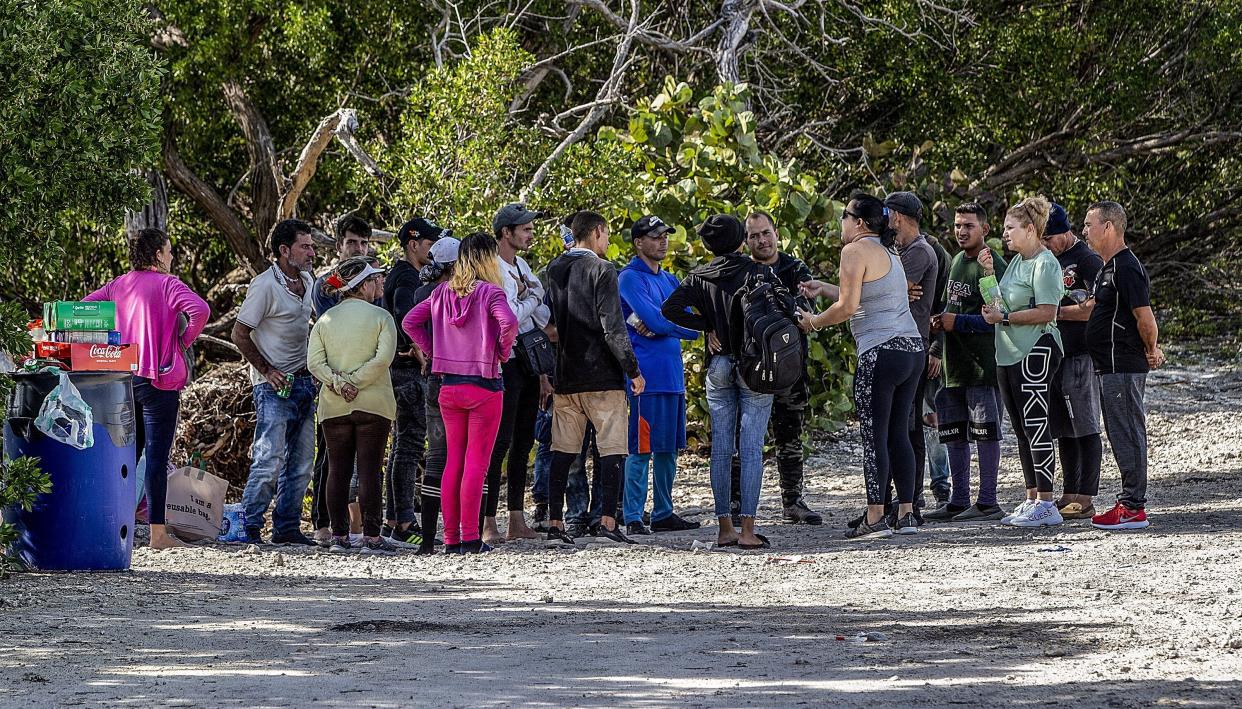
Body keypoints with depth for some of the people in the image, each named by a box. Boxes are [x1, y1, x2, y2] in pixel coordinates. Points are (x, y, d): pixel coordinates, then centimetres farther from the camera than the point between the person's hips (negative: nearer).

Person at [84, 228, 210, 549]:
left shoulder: (117, 285, 10)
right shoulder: (167, 283, -7)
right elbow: (200, 309, -22)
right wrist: (185, 341, -7)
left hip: (122, 376, 6)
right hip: (158, 379, -6)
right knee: (157, 455, -6)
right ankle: (158, 532, -7)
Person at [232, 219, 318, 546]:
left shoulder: (307, 281, 12)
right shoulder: (265, 286, -12)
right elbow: (240, 334, -11)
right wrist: (267, 371, -15)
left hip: (304, 382, 8)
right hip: (275, 385, -8)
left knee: (300, 463, 8)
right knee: (270, 459, -13)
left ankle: (287, 528, 13)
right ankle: (249, 528, -8)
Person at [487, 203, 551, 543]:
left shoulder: (521, 266, 16)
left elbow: (542, 317, 17)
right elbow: (509, 317, -20)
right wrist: (531, 300, -4)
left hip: (528, 363, 9)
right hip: (505, 363, -9)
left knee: (523, 443, 10)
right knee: (500, 443, -10)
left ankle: (517, 521, 14)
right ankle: (488, 524, -10)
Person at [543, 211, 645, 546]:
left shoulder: (554, 270, 10)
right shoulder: (601, 270, -10)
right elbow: (612, 327, -14)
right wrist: (633, 369, -8)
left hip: (565, 377, 6)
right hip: (602, 377, -6)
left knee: (562, 452, 8)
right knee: (611, 449, -2)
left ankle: (555, 523, 4)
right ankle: (607, 520, -10)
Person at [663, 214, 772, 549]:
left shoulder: (700, 277, 3)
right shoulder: (758, 273, -5)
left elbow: (670, 308, -7)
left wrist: (707, 327, 1)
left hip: (718, 367, 3)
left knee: (721, 448, 8)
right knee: (751, 447, -4)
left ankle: (724, 527, 8)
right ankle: (748, 529, -10)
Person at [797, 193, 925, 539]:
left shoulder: (856, 251, -7)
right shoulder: (889, 252, 20)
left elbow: (848, 306, -11)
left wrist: (813, 322, 4)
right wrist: (823, 289, 34)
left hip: (882, 352, -8)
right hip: (914, 349, 8)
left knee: (874, 435, -5)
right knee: (899, 433, 10)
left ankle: (875, 517, -8)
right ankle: (906, 514, 9)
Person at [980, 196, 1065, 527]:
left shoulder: (1045, 264, -12)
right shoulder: (1017, 261, 17)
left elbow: (1046, 313, -19)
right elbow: (1000, 302, 19)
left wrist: (1003, 318, -14)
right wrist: (988, 273, 8)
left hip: (1035, 353, -10)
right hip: (1009, 354, 10)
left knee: (1036, 426, -9)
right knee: (1022, 430, 12)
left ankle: (1046, 504, -9)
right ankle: (1032, 499, 18)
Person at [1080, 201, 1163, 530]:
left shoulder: (1126, 268, -17)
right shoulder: (1108, 268, 16)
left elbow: (1145, 319, -21)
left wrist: (1150, 351, -7)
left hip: (1123, 366, -10)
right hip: (1111, 367, 10)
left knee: (1127, 435, -7)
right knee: (1122, 435, 13)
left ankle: (1133, 508, -5)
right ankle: (1131, 501, 19)